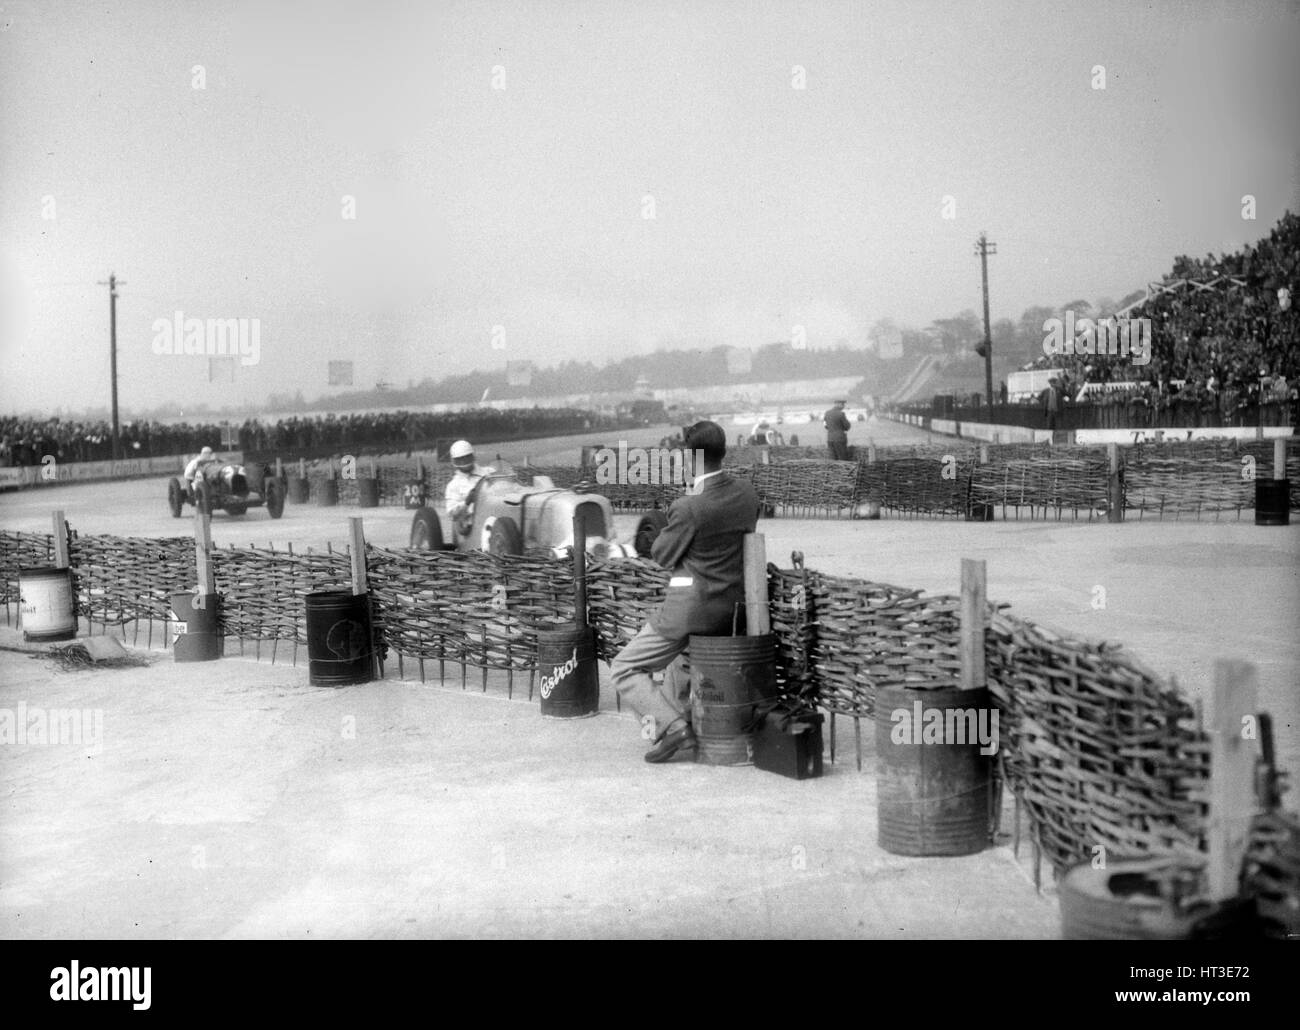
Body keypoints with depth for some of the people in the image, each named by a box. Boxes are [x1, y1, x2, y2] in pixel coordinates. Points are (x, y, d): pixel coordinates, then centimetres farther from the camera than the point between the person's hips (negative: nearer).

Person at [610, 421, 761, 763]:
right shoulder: (747, 492, -3)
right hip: (733, 606, 7)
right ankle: (683, 722, 36)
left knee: (625, 669, 6)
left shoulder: (688, 508, -23)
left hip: (691, 607, -7)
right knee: (682, 655, 36)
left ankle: (671, 726, -8)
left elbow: (662, 555, -9)